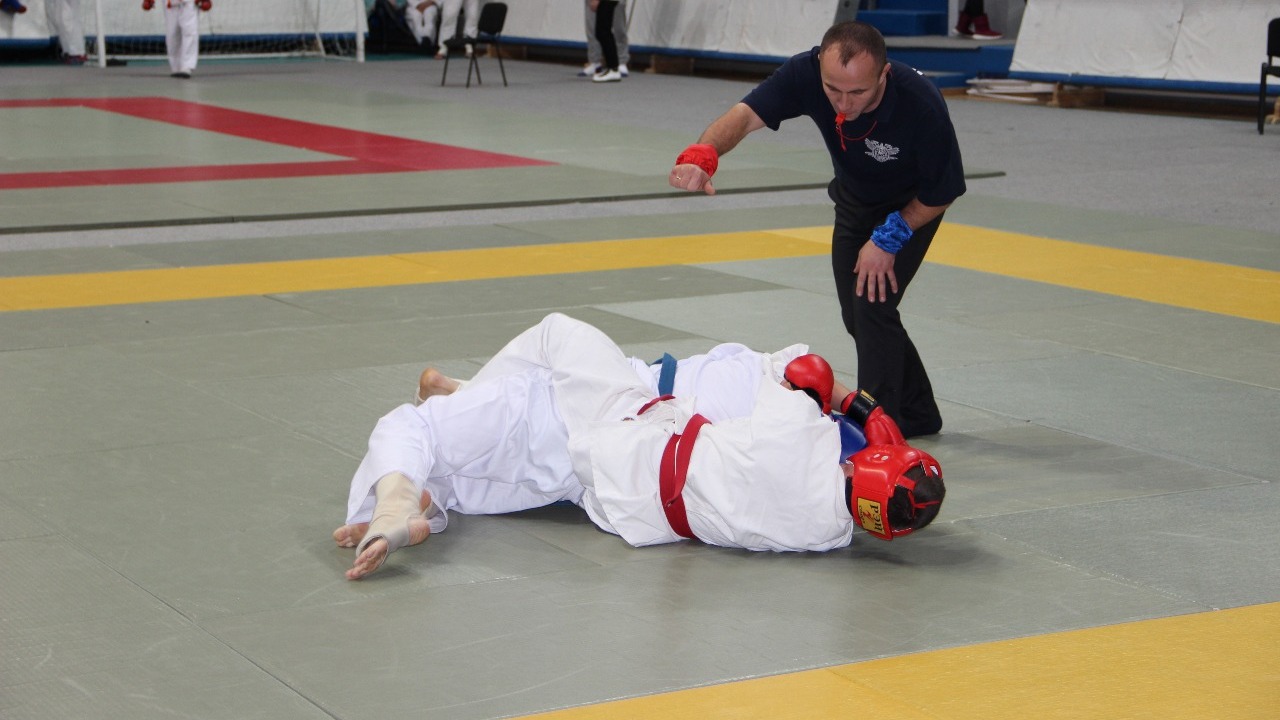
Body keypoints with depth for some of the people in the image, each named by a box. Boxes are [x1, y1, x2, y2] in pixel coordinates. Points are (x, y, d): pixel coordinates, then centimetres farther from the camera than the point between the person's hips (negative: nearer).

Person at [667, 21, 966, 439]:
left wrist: (890, 236, -26)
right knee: (855, 316, 12)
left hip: (912, 206, -5)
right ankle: (918, 414, 32)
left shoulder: (920, 106, -39)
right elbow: (747, 114, -42)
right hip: (854, 198, 5)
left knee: (872, 304, -19)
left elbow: (942, 194, -24)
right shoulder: (807, 73, -33)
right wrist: (701, 156, -61)